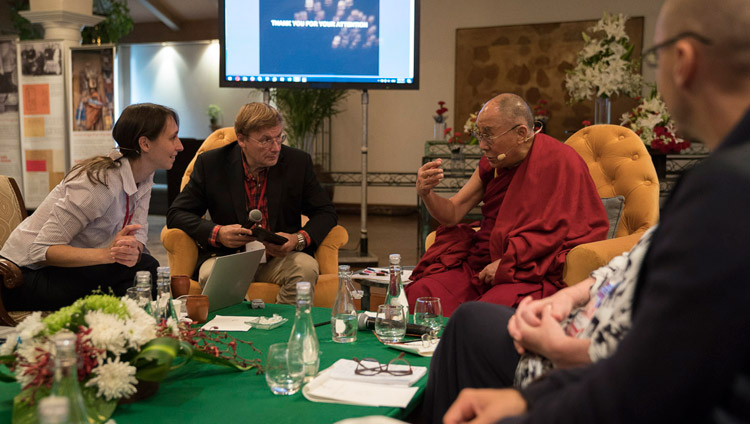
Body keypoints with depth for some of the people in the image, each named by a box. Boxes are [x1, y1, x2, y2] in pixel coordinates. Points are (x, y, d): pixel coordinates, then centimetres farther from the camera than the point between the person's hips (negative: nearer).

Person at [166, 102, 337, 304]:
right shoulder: (210, 164, -1)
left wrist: (299, 239, -16)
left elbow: (326, 212, 5)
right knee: (211, 273, -34)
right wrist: (217, 233, -17)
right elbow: (176, 214, 2)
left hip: (279, 258, 1)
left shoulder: (298, 162, 1)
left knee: (306, 267, -31)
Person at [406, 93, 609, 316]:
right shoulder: (491, 163, 12)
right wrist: (425, 193, -11)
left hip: (534, 269, -6)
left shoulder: (560, 161, -7)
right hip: (486, 261, 6)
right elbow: (452, 214, 10)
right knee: (420, 292, -18)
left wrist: (507, 261, -17)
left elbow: (555, 230, -11)